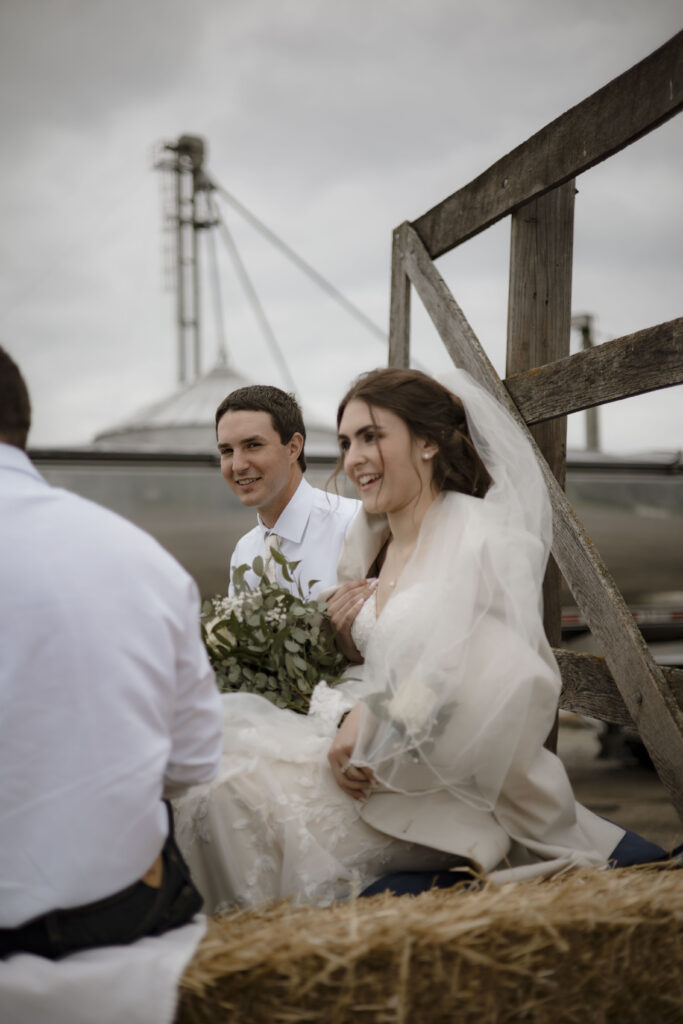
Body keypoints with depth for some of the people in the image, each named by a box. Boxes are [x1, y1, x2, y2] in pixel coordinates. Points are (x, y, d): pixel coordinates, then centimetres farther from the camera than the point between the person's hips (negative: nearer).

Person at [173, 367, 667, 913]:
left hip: (460, 792, -7)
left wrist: (375, 735, -20)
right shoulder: (371, 544, 12)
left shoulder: (483, 535, -11)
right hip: (382, 768, 7)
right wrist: (350, 638, -5)